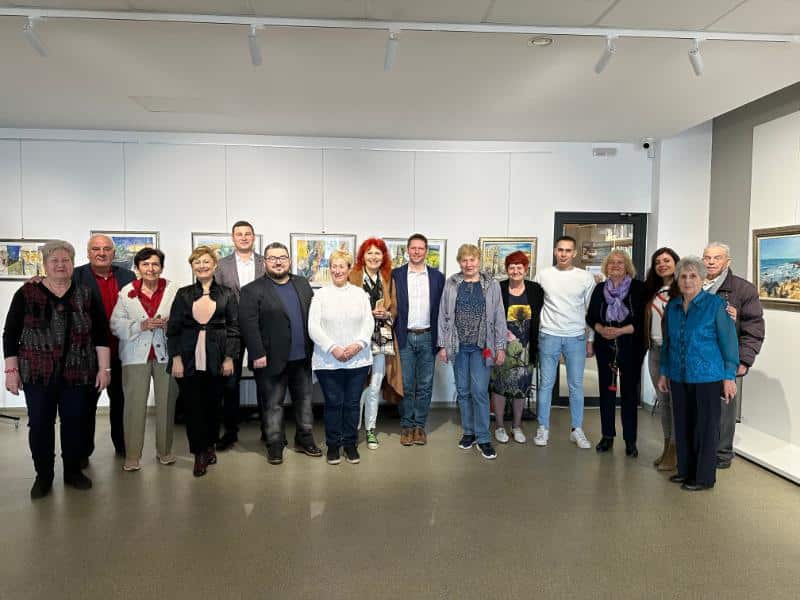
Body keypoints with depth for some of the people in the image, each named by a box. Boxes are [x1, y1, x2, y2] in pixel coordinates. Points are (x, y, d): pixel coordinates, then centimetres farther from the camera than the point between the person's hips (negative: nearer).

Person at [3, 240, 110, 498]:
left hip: (77, 373, 1)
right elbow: (10, 335, 1)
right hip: (37, 373, -1)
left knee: (74, 422, 8)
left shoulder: (86, 295, 3)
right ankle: (43, 476, 21)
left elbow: (101, 334, 2)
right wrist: (11, 370, -4)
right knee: (40, 424, 5)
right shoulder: (26, 293, 1)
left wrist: (104, 368, -3)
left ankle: (73, 470, 24)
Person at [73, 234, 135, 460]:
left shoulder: (128, 276, 3)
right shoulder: (75, 276, -5)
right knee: (87, 402, 10)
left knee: (120, 400, 16)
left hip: (121, 352, 3)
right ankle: (83, 451, 25)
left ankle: (122, 445, 31)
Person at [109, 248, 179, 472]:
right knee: (134, 404, 0)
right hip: (136, 355, 0)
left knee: (166, 403, 6)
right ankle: (132, 455, 12)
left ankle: (164, 450, 22)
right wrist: (141, 325, -14)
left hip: (166, 354, 0)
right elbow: (116, 324, 0)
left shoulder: (174, 290, 3)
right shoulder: (126, 292, 4)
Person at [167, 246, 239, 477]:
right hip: (189, 359, 0)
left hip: (216, 360, 0)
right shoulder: (183, 294, 5)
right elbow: (173, 328, 3)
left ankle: (210, 446, 27)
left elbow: (233, 328, 3)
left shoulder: (227, 294, 4)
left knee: (212, 404, 8)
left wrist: (229, 358, -3)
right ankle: (199, 453, 13)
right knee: (193, 406, 1)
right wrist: (176, 358, -5)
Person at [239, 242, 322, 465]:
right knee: (273, 404, 6)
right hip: (273, 359, -5)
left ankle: (304, 439, 29)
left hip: (302, 357, 5)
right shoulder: (252, 290, -6)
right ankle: (274, 445, 20)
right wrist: (258, 354, -17)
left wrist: (314, 347, 6)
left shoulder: (303, 284, 9)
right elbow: (248, 324, -12)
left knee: (304, 399, 15)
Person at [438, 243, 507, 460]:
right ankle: (468, 432, 25)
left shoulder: (491, 285, 1)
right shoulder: (451, 284, 3)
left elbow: (499, 318, 0)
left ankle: (483, 437, 8)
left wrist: (501, 347, -3)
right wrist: (443, 345, 0)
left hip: (482, 346, -2)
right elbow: (444, 316, 4)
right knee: (463, 391, 10)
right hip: (458, 346, 2)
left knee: (479, 391, -5)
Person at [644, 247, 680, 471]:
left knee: (676, 400, 0)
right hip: (655, 350, 6)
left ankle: (675, 452, 10)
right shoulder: (652, 291, 11)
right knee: (663, 400, 13)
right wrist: (648, 345, 9)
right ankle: (666, 448, 23)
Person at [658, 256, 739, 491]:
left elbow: (728, 341, -8)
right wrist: (664, 373, 15)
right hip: (679, 377, 5)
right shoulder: (672, 307, 7)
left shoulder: (715, 304, -8)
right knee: (682, 424, 13)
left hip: (707, 377, -5)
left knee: (706, 426, 5)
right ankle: (685, 470, 27)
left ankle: (704, 477, 17)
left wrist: (729, 377, -10)